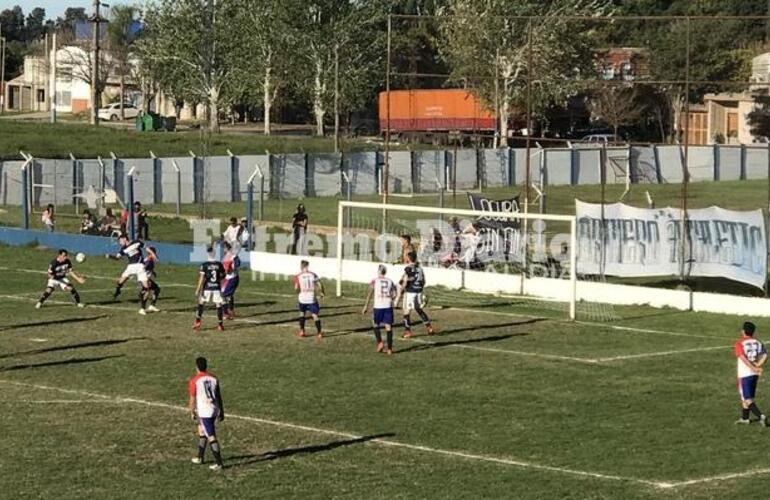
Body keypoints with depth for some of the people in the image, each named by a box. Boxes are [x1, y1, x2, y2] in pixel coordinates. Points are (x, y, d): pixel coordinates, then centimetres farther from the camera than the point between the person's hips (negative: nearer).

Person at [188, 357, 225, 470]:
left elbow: (192, 399, -7)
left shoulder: (194, 381, -10)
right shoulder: (214, 378, 5)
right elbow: (219, 397, 8)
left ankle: (218, 463, -6)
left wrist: (192, 413, 5)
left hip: (203, 412, -6)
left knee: (211, 436, -5)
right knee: (201, 431, 24)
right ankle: (200, 457, 34)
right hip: (214, 410, 6)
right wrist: (221, 412, 15)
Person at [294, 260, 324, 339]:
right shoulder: (313, 275, -2)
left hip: (302, 298, 1)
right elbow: (320, 285, -5)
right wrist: (322, 292, 12)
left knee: (302, 313, 23)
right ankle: (319, 333, -2)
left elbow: (296, 288, -9)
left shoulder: (298, 276, -4)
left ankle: (301, 331, 21)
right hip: (312, 299, -1)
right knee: (315, 315, 3)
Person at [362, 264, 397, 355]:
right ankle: (389, 348, 1)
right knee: (388, 327, 3)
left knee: (376, 325, 15)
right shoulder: (390, 281, 9)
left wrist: (366, 306, -3)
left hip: (378, 306, -2)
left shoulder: (374, 281, 1)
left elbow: (370, 294, -5)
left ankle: (380, 342, -3)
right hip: (388, 306, 2)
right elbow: (394, 295, 4)